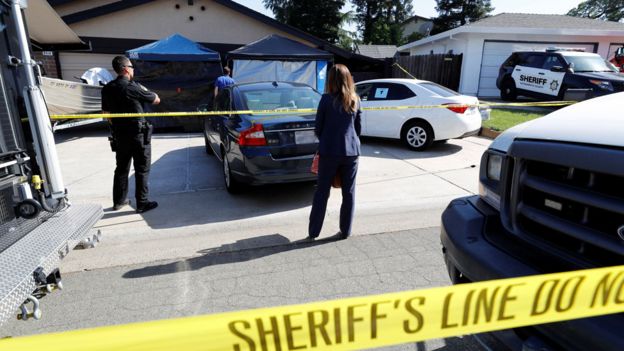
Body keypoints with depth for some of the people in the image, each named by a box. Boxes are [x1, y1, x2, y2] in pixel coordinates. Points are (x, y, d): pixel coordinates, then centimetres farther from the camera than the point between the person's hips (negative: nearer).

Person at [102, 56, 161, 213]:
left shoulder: (107, 89, 3)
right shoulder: (134, 87, -15)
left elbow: (106, 112, 10)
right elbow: (156, 100, -4)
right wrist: (145, 90, 12)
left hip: (119, 134, 6)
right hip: (138, 134, -6)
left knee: (121, 168, 17)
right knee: (142, 169, 2)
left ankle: (119, 200, 26)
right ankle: (142, 203, 6)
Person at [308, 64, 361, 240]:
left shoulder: (326, 99, -7)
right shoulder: (355, 100, 5)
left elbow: (318, 128, -2)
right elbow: (359, 128, 9)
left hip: (329, 151, -3)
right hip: (351, 151, 3)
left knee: (322, 192, 6)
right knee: (349, 192, 11)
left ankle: (313, 232, 13)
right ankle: (345, 231, 20)